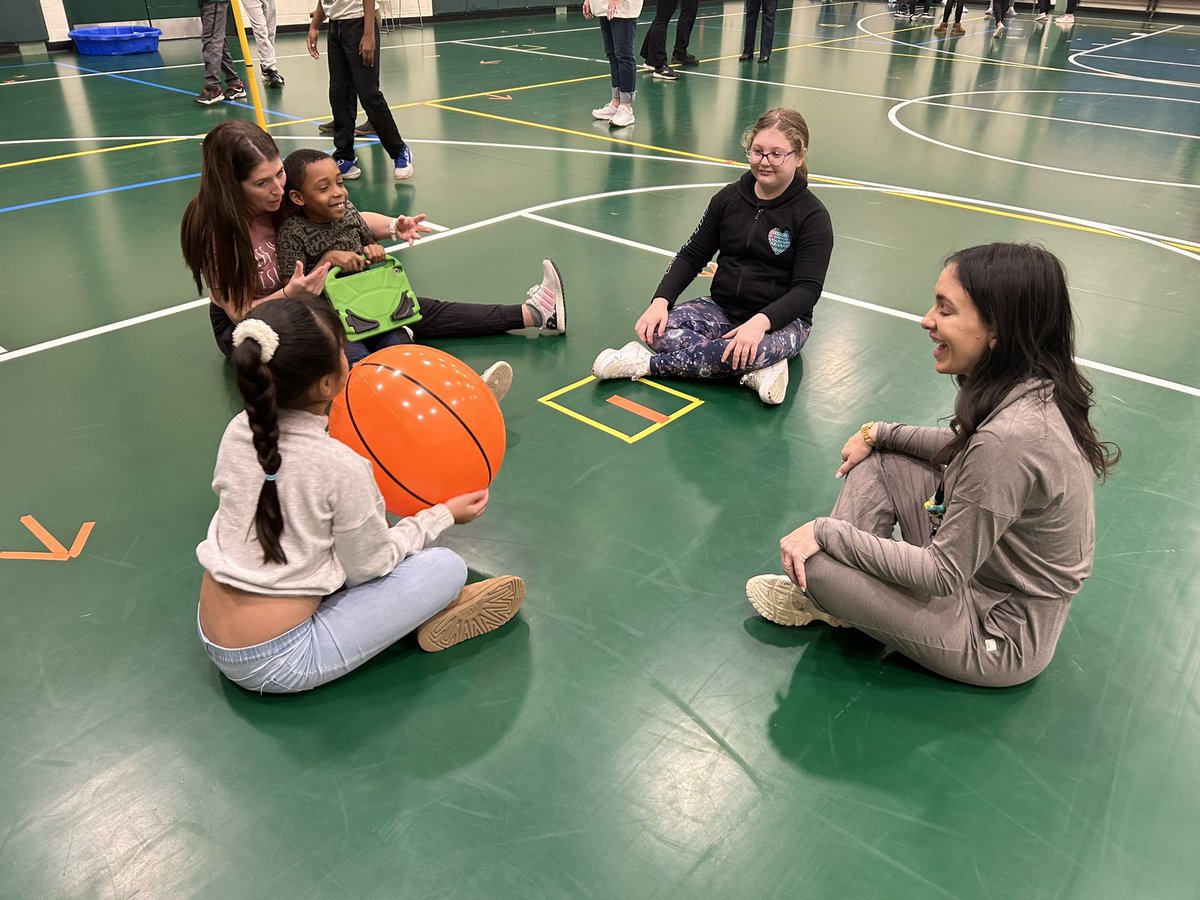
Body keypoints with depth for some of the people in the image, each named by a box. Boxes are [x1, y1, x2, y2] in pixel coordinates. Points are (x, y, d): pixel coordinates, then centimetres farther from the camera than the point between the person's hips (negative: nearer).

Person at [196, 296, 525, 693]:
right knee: (447, 567, -7)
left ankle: (426, 601, 13)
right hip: (276, 664, -7)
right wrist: (442, 515, 2)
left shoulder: (238, 431, -5)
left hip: (214, 640, 8)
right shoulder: (341, 467, -23)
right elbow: (370, 567, -9)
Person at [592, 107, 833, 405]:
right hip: (722, 308, 4)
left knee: (760, 348, -40)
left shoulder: (812, 216, -9)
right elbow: (692, 256, 6)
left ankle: (648, 364, -27)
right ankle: (754, 371, -28)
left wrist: (761, 321, -33)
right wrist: (661, 300, -12)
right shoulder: (729, 198, 4)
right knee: (661, 329, -25)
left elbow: (807, 289, -15)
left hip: (781, 319, -4)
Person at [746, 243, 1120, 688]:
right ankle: (829, 594, 8)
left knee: (815, 561, -19)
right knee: (878, 461, 7)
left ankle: (821, 588, 15)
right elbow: (966, 450, 15)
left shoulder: (1010, 438, -35)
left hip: (1000, 634, -9)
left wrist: (826, 530, -19)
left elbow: (943, 574, -26)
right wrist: (880, 433, 7)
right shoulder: (1035, 389, -7)